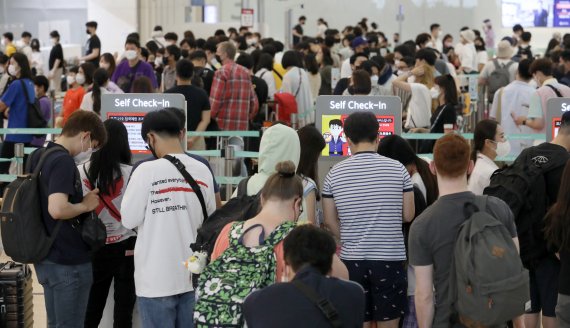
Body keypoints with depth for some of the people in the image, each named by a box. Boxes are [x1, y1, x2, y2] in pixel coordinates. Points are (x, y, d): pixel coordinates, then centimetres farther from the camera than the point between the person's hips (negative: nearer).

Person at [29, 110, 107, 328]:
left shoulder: (38, 157, 10)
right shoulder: (63, 161, -20)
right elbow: (57, 209, -32)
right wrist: (85, 205, -14)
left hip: (46, 258, 9)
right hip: (69, 261, -9)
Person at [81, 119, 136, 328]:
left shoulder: (81, 172, -6)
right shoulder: (130, 174, -12)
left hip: (93, 247, 2)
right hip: (126, 248, -2)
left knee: (91, 308, 10)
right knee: (124, 306, 6)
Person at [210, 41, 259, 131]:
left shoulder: (221, 72, -6)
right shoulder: (245, 72, 13)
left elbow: (215, 100, -11)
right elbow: (254, 102, 14)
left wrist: (210, 118, 1)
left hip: (223, 126, -6)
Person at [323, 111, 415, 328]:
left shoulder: (335, 174, -2)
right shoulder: (397, 169, -5)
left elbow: (330, 222, 3)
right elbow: (408, 215, 1)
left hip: (352, 260, 1)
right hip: (390, 259, -1)